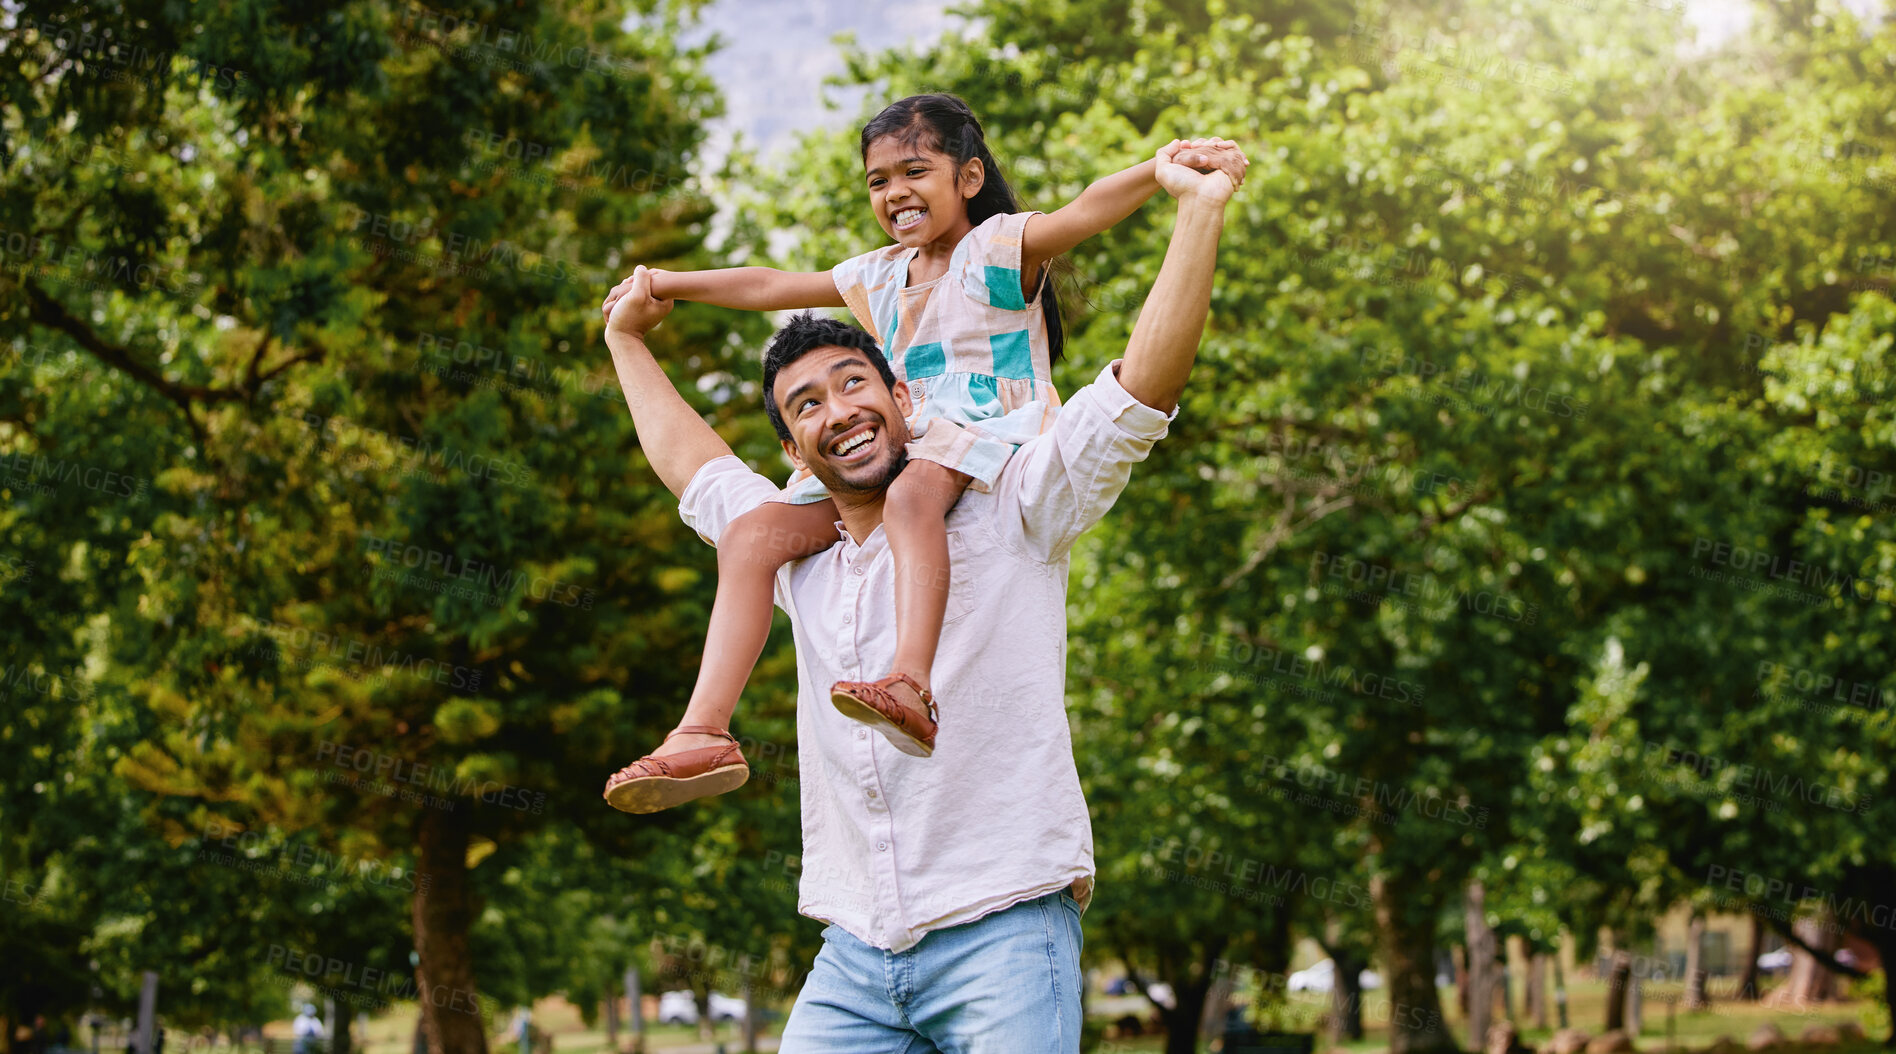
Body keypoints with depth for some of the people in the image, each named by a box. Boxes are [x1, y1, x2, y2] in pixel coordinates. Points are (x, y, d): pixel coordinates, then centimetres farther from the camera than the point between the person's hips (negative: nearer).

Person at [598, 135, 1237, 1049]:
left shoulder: (1007, 518, 4)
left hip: (1001, 932, -5)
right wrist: (627, 342, 46)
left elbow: (1138, 391, -5)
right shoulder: (801, 562, 20)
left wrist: (1200, 214, -12)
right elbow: (695, 468, 37)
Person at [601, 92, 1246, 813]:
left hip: (994, 435, -7)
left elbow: (1086, 212, -15)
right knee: (752, 536, -11)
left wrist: (1166, 167, -34)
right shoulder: (877, 278, 24)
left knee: (913, 491, -42)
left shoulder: (1000, 247, 3)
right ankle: (704, 736, -21)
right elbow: (771, 287, 35)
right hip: (904, 449, 7)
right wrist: (670, 284, 39)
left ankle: (910, 687, -60)